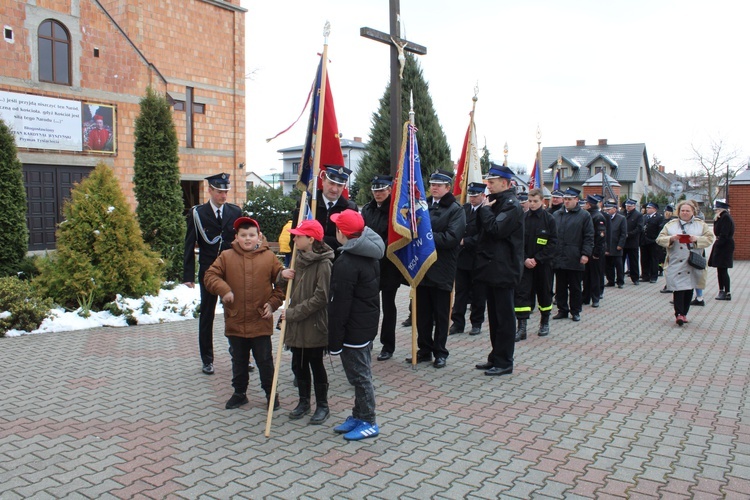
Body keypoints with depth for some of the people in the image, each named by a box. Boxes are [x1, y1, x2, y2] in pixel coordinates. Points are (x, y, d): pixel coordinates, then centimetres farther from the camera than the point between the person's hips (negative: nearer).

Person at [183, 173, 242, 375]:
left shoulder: (236, 211, 3)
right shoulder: (197, 213, -1)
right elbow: (189, 246, -1)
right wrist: (188, 275, -6)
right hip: (209, 271, -1)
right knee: (207, 317, 8)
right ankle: (207, 360, 20)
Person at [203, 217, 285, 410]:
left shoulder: (269, 257, -2)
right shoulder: (226, 257, 0)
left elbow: (282, 282, 3)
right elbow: (210, 276, 0)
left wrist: (273, 303, -6)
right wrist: (223, 289, -16)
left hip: (260, 322, -2)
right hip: (234, 322, 2)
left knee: (265, 361, 9)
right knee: (238, 361, 18)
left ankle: (271, 394, 25)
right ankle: (239, 393, 34)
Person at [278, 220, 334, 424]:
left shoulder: (324, 264, -18)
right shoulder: (300, 258, 7)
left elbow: (320, 298, -22)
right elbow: (292, 285, 19)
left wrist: (293, 313, -19)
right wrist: (283, 274, -4)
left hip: (315, 325, -7)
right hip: (297, 324, 7)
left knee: (316, 365, 6)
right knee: (298, 365, 15)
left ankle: (322, 406, 23)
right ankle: (304, 402, 32)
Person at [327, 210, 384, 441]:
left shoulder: (346, 264, -22)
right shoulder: (370, 254, 7)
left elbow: (339, 305, -22)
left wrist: (334, 341, -16)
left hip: (353, 330, -10)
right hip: (368, 325, 10)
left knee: (359, 375, 2)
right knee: (362, 373, 18)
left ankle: (368, 422, 14)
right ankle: (359, 415, 30)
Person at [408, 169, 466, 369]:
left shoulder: (455, 210, -5)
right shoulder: (423, 206, 11)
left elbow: (452, 238, -17)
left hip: (442, 270, -5)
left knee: (441, 314, 7)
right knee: (422, 313, 11)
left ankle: (440, 352, 19)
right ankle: (425, 350, 24)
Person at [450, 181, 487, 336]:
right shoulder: (464, 208, 7)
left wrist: (465, 241, -19)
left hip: (478, 259, -5)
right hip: (462, 257, 5)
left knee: (478, 293, 8)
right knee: (460, 291, 8)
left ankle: (477, 323, 20)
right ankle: (458, 323, 14)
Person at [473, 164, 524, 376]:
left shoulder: (511, 205, -12)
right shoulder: (495, 202, 16)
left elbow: (496, 229, -24)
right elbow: (485, 231, 17)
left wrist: (485, 209, -12)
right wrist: (485, 208, 3)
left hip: (503, 269, -9)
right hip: (492, 268, 9)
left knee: (504, 317, -1)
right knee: (494, 316, 15)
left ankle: (504, 362, 8)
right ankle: (495, 358, 24)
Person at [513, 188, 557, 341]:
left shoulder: (549, 219, -3)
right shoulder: (522, 218, 1)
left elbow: (553, 242, -6)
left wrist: (537, 259, -13)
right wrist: (525, 259, -11)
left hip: (543, 263, -1)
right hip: (525, 263, 1)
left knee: (544, 292, 12)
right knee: (522, 293, -7)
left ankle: (545, 322, 30)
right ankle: (521, 327, -6)